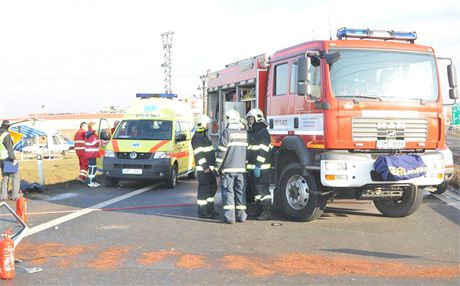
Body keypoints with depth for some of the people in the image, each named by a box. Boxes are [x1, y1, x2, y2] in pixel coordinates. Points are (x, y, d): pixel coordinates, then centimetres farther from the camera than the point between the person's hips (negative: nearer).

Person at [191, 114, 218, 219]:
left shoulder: (204, 135, 20)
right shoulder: (197, 137, -13)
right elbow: (199, 154, -20)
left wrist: (212, 166, 24)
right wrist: (205, 167, -24)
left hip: (209, 168, 11)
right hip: (203, 169, -11)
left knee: (212, 188, 17)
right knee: (204, 190, -8)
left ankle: (210, 210, 27)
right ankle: (202, 213, -4)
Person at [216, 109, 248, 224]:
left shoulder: (226, 132, -8)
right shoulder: (245, 133, 11)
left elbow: (222, 150, -11)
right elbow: (247, 150, 13)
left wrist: (218, 166, -3)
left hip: (228, 167, -5)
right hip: (241, 168, 5)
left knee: (228, 191, -1)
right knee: (240, 191, 10)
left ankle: (229, 216, -5)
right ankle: (241, 215, 12)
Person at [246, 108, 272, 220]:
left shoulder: (263, 132, -10)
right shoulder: (251, 133, 20)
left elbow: (263, 151, -19)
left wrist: (258, 166, -23)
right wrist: (247, 165, 21)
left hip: (261, 168, -9)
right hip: (251, 167, 10)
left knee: (263, 189, -8)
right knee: (255, 189, 12)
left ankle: (267, 212, -4)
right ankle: (258, 211, 19)